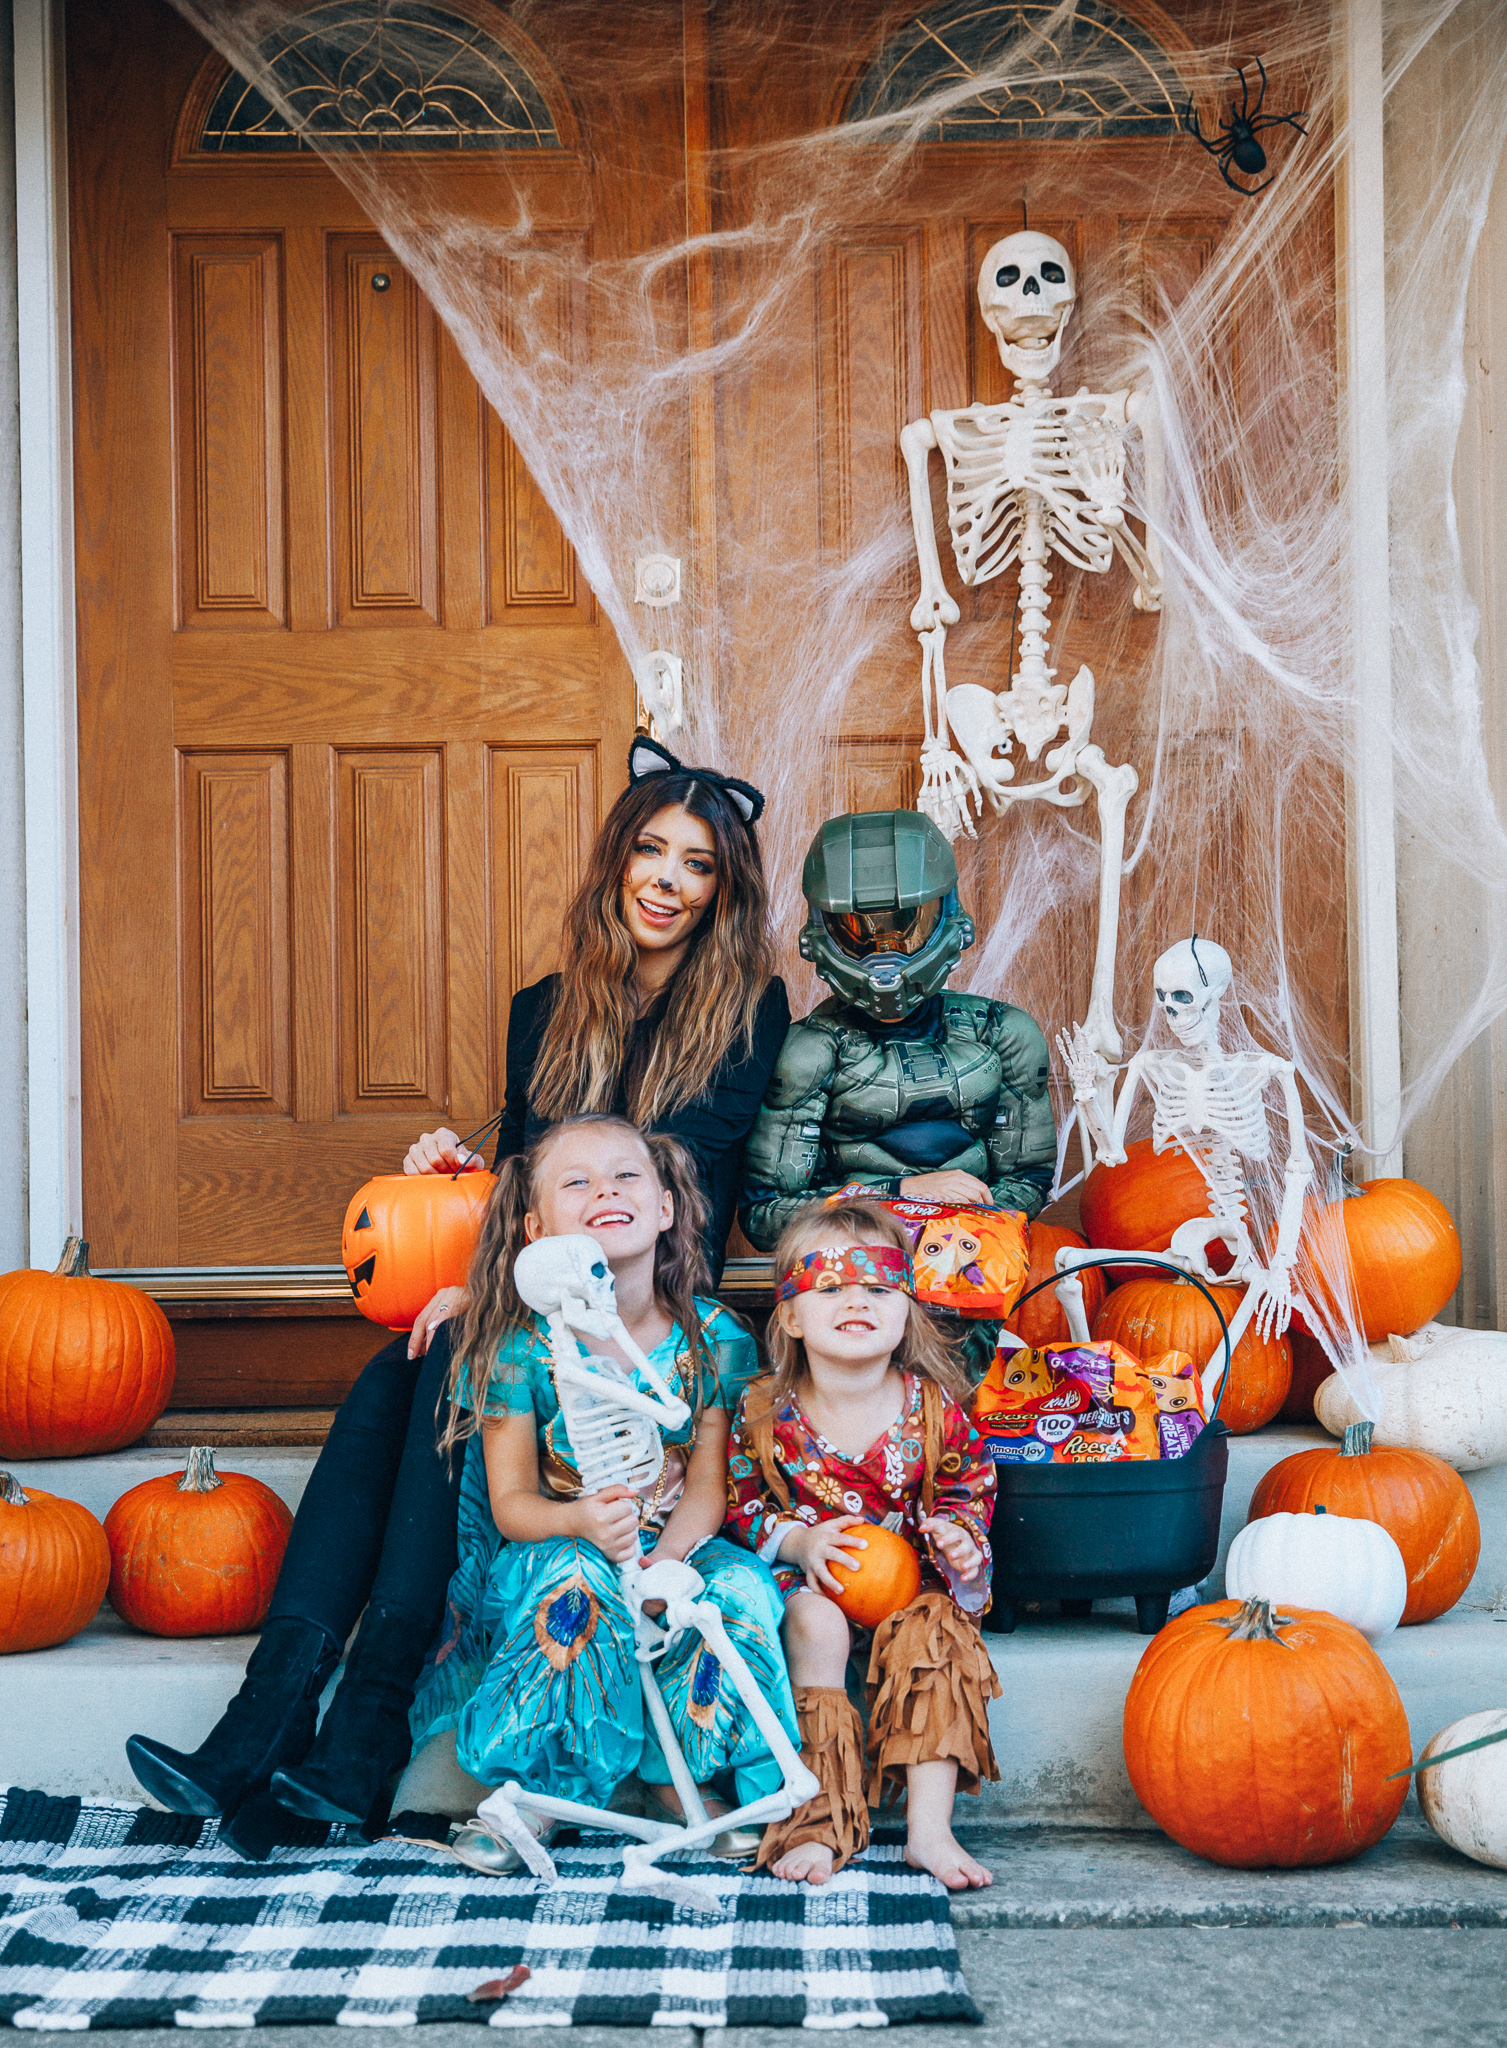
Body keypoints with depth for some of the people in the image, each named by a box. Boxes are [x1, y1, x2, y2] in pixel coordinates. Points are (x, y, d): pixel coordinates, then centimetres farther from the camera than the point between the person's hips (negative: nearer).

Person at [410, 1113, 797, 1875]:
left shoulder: (713, 1339, -6)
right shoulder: (522, 1348, -12)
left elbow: (708, 1486, -5)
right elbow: (512, 1503, -10)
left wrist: (664, 1559, -26)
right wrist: (580, 1522, -33)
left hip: (672, 1549, 2)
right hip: (549, 1551, -2)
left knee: (742, 1587, -29)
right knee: (577, 1577, -36)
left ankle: (677, 1770, -8)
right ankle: (540, 1786, -19)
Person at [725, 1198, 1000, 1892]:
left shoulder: (934, 1409, -8)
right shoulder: (766, 1412, -9)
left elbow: (965, 1493, 6)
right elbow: (738, 1503, 1)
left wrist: (956, 1535, -16)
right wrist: (797, 1542, -16)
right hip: (808, 1579, -1)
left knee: (937, 1628, -29)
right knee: (815, 1622, -33)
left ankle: (929, 1828, -24)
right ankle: (819, 1818, -28)